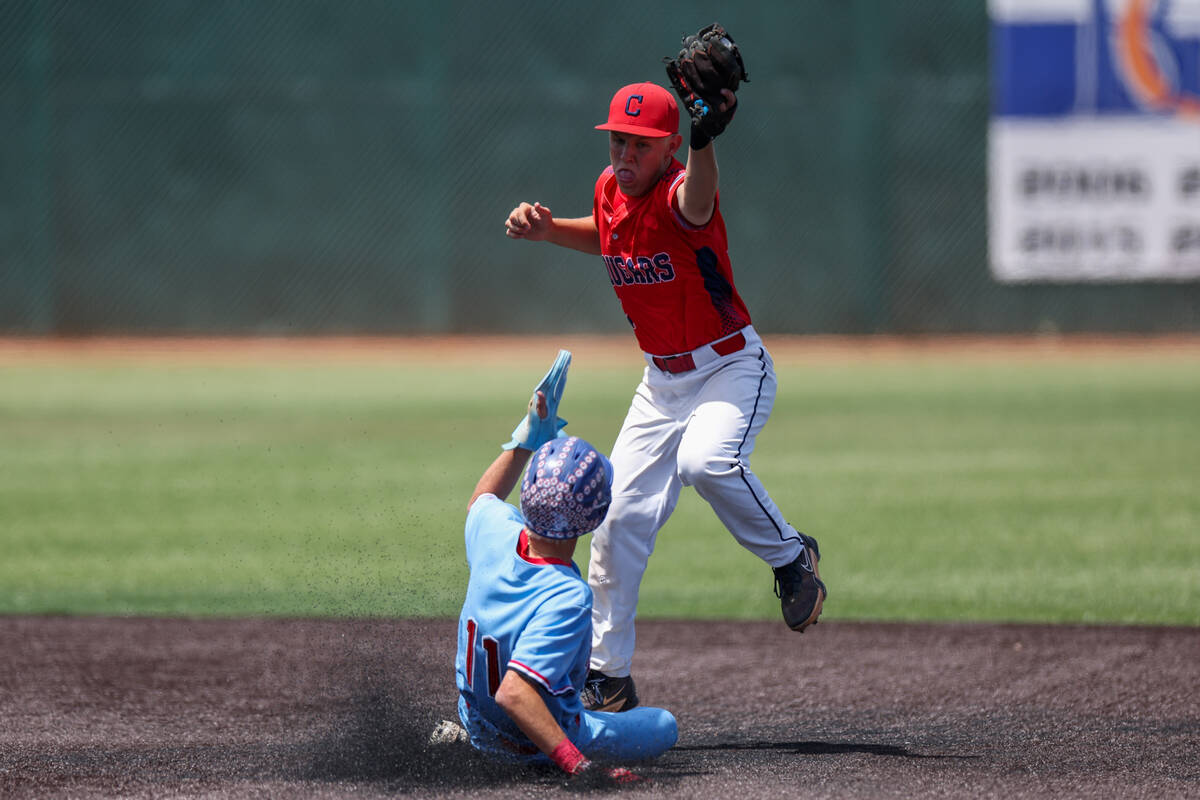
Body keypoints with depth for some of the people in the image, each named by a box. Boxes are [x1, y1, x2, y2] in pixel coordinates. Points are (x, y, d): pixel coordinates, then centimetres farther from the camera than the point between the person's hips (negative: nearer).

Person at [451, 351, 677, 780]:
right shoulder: (566, 599, -38)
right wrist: (579, 765, -47)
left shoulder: (496, 534, -18)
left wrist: (529, 435, 12)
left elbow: (481, 500, 9)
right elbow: (513, 693, -45)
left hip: (478, 727, 6)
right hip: (535, 749, -6)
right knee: (664, 726, 17)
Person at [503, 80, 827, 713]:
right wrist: (549, 230, 5)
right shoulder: (610, 191, -2)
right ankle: (607, 678, 13)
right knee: (619, 517, 2)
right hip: (662, 380, 7)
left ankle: (791, 557, -9)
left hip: (732, 368, -7)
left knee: (706, 460, -36)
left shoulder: (681, 196, -24)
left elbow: (696, 200, -52)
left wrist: (704, 137, -73)